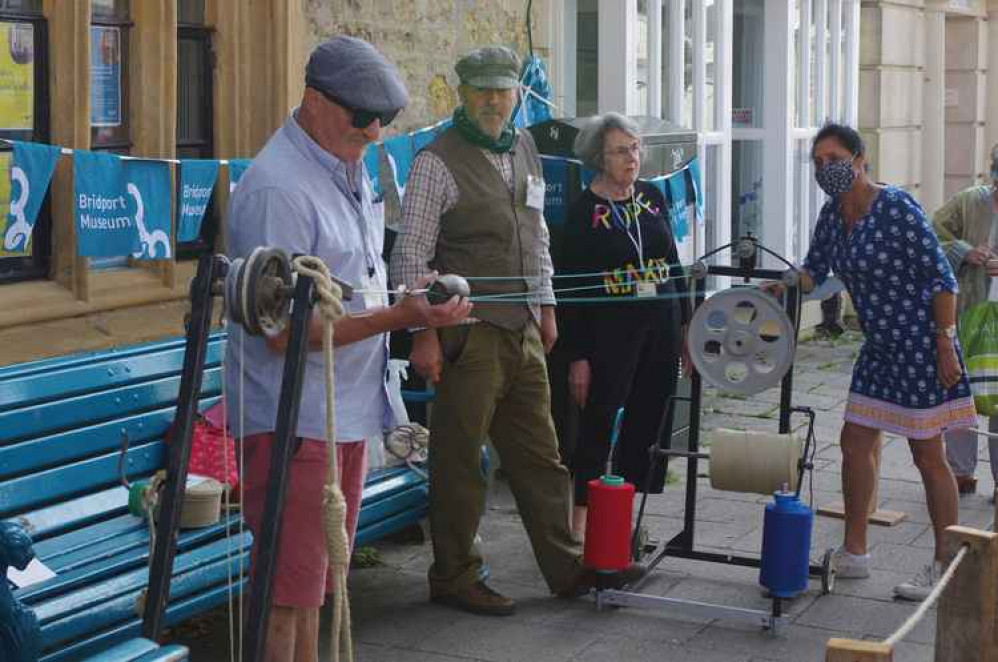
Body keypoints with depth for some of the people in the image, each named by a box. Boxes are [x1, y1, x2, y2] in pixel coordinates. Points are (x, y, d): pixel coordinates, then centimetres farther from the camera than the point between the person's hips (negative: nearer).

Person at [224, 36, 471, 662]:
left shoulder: (350, 169, 11)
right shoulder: (277, 188, -19)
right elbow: (286, 331, -22)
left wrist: (415, 304, 8)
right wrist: (402, 315, -24)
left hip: (347, 414, 9)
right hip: (293, 422, -9)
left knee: (317, 585, 18)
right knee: (289, 593, -3)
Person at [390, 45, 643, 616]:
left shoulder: (525, 150, 13)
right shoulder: (438, 162, -9)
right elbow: (411, 255, -11)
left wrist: (546, 306, 19)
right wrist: (424, 333, -16)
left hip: (523, 331, 7)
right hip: (470, 333, -7)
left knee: (540, 457, 13)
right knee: (459, 462, 2)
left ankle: (567, 567, 21)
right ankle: (453, 577, 13)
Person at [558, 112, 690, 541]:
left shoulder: (653, 197, 8)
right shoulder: (584, 210, -7)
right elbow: (571, 288, -8)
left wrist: (686, 326, 13)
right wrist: (578, 356, -11)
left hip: (661, 326, 5)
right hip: (610, 330, -5)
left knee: (648, 423, 8)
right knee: (598, 424, -4)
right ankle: (581, 519, 2)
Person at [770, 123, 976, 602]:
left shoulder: (897, 208, -17)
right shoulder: (833, 215, 5)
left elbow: (940, 279, -16)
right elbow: (814, 270, 12)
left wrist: (946, 345, -19)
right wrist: (782, 286, -9)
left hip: (920, 346, -8)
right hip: (879, 348, 8)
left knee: (928, 455, 0)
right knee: (856, 443, 12)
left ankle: (945, 567, 12)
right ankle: (853, 553, 25)